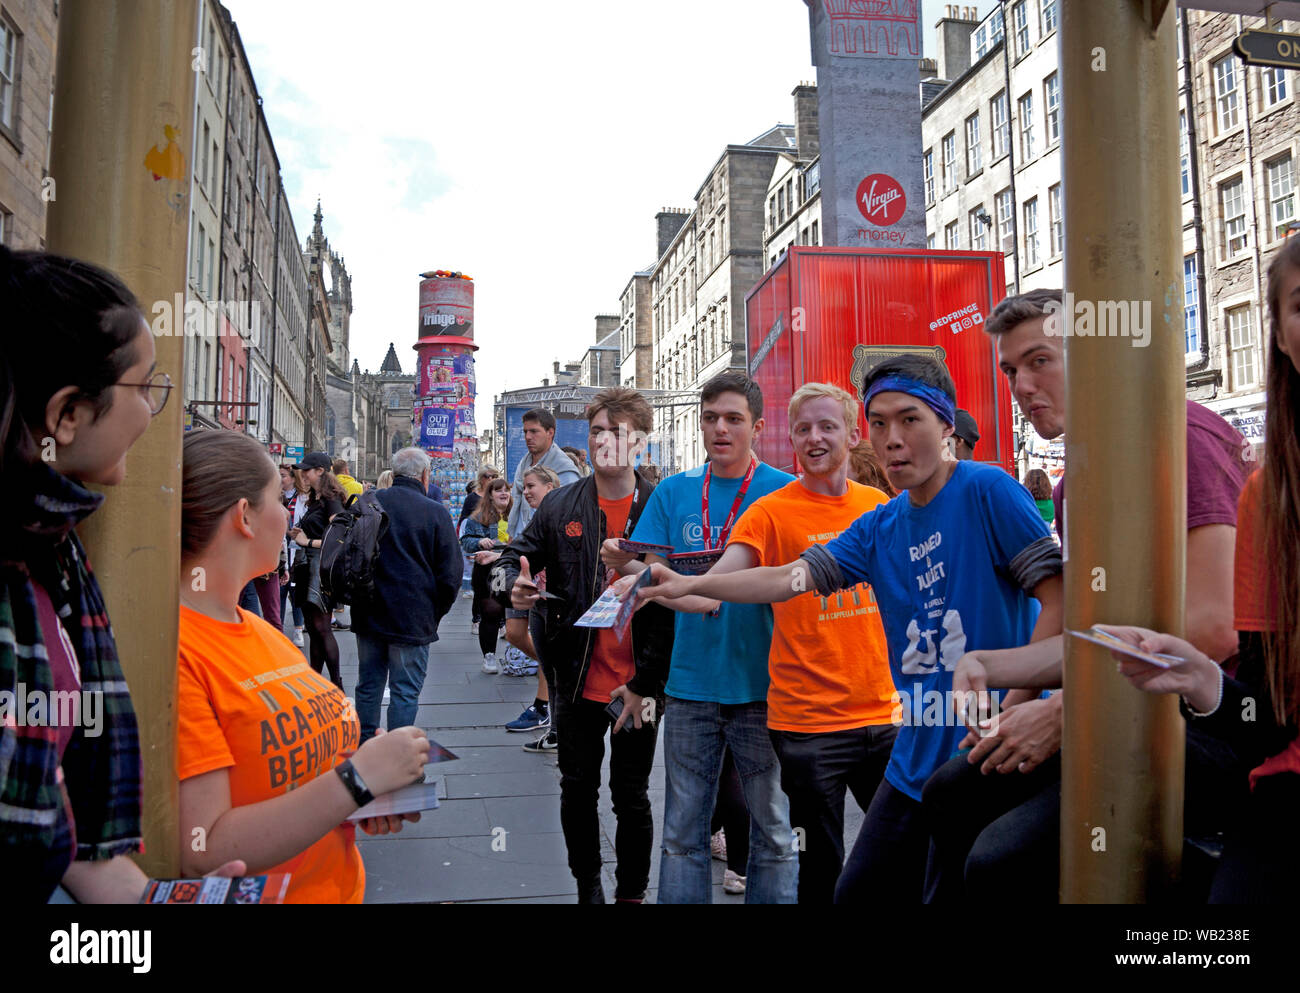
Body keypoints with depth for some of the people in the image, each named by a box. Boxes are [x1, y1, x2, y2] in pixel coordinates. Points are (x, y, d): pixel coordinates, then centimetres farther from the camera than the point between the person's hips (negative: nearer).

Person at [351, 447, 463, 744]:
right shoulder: (436, 513, -9)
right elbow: (450, 574, -9)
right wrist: (434, 614, 6)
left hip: (368, 616, 4)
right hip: (413, 619, -4)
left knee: (368, 686, 17)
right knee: (405, 692, 4)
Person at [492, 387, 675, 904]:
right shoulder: (560, 506, 1)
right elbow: (513, 556, 10)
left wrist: (645, 683, -12)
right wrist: (512, 585, -15)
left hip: (639, 686, -2)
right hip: (577, 682, 3)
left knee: (631, 797, 11)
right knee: (577, 792, 16)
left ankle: (631, 893, 30)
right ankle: (587, 888, 35)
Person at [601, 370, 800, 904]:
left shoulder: (783, 491, -1)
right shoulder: (673, 491, 8)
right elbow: (652, 574, 4)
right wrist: (625, 564, -18)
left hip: (760, 684, -2)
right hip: (690, 681, 2)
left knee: (773, 829, 8)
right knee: (682, 832, 10)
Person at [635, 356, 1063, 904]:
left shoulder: (986, 489, -11)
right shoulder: (878, 528, 7)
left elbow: (1059, 599, -15)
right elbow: (791, 577, 4)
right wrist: (689, 584, -3)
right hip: (917, 761, 6)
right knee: (858, 892, 14)